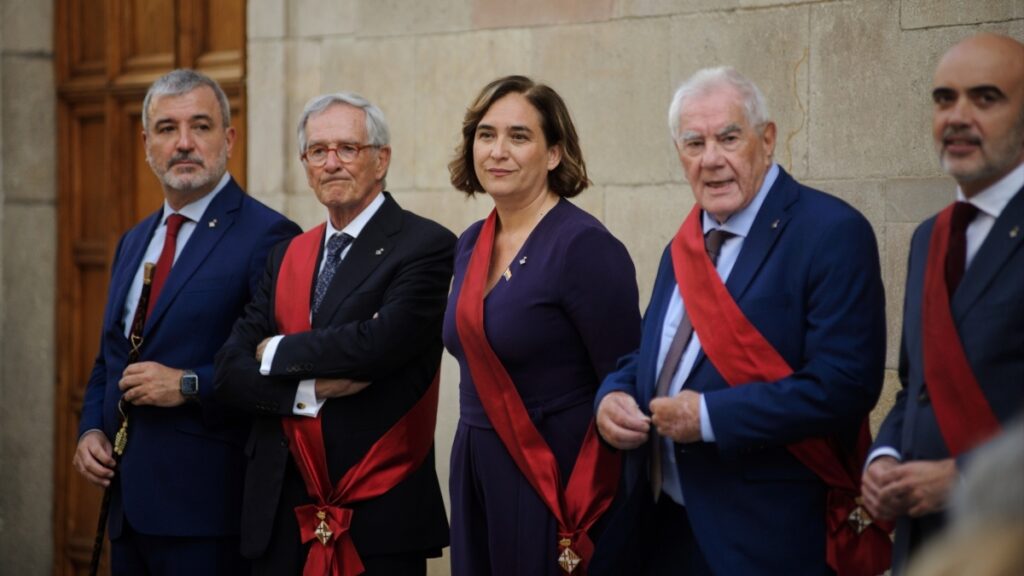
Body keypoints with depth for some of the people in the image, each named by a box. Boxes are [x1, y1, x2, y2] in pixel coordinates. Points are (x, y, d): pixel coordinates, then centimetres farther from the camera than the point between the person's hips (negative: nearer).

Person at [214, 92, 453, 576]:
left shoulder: (425, 245, -6)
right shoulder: (287, 257, 13)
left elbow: (381, 342, -21)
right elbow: (231, 368, 4)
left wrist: (278, 352, -6)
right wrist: (309, 390, -14)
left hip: (381, 516, -5)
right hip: (281, 512, 5)